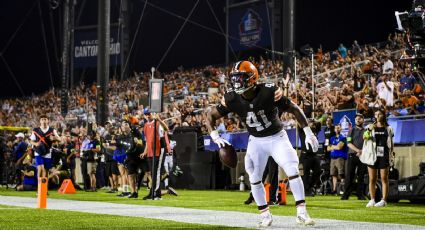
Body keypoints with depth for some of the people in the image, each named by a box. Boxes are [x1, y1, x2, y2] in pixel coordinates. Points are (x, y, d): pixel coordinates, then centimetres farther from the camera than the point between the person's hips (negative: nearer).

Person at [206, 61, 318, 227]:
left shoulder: (270, 92, -26)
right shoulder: (232, 99, -18)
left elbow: (294, 109, -15)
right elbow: (211, 116, -6)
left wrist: (308, 133, -16)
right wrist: (215, 137, -22)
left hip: (277, 137, -3)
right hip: (256, 141, 3)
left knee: (292, 171, -15)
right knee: (254, 178, 2)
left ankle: (302, 213, -9)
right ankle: (265, 215, 17)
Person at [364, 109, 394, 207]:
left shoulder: (388, 128, 8)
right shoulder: (371, 127, 8)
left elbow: (391, 143, 12)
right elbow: (364, 137, -6)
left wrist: (391, 153, 2)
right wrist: (369, 130, -23)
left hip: (384, 155, -1)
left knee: (384, 179, -3)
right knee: (372, 179, 2)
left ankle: (384, 200, -2)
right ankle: (372, 200, 7)